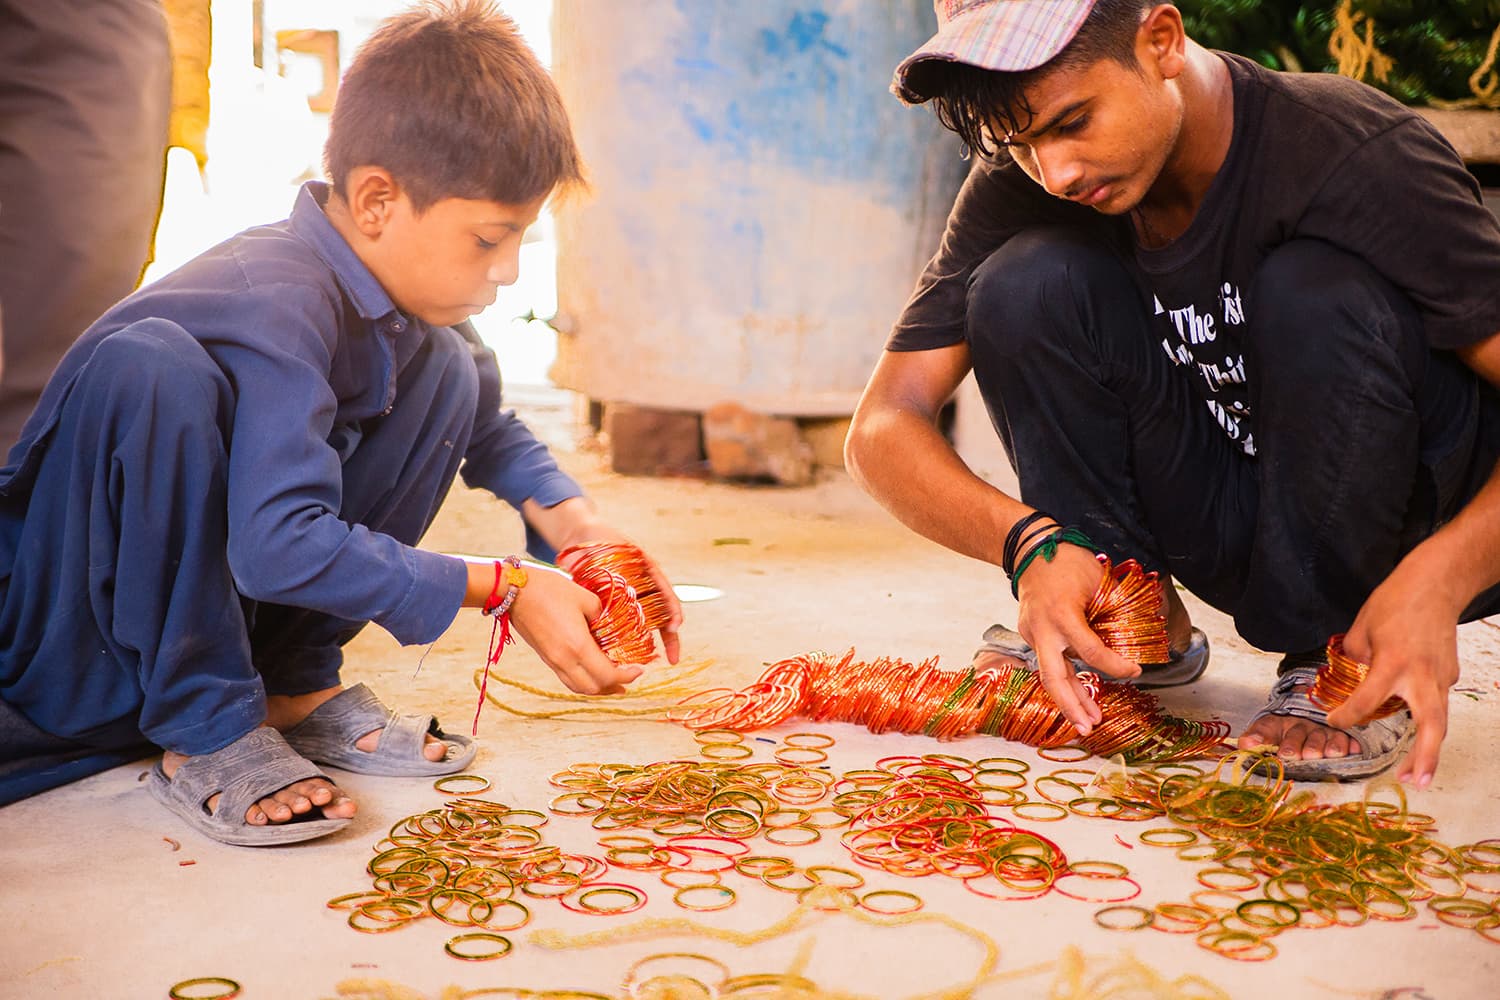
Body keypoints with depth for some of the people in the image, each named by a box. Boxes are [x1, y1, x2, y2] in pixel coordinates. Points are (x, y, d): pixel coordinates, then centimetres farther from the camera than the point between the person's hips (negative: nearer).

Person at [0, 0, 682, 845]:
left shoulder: (402, 298, -4)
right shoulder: (282, 307, -30)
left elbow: (485, 427, 12)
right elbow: (280, 545, -38)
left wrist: (568, 520, -6)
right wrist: (501, 588, -33)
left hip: (231, 597, 8)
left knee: (446, 367, -2)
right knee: (150, 368, -36)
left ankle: (296, 685, 2)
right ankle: (206, 728, -20)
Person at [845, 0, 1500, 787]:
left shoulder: (1363, 157, -25)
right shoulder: (1024, 183, -13)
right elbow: (881, 427, -16)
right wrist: (1027, 540, -34)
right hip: (1228, 533, 3)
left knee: (1320, 292, -33)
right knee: (1027, 286, -20)